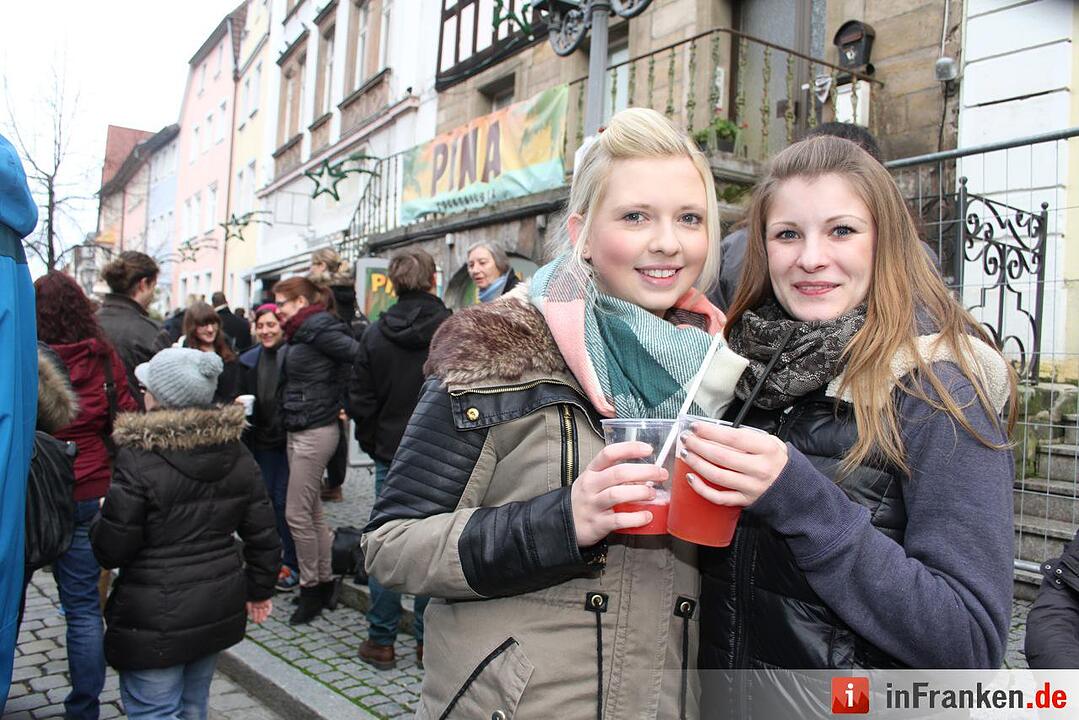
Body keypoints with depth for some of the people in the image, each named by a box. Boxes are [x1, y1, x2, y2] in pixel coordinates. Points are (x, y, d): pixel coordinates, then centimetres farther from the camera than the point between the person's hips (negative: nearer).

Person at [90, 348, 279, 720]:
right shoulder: (235, 452, -1)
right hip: (220, 607, 6)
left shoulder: (140, 459, -18)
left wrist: (101, 518, 7)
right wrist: (260, 589, 15)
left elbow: (111, 550, -13)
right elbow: (262, 533, 3)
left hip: (157, 617, -6)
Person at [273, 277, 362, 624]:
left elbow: (358, 355, -22)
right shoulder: (301, 333, 14)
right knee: (312, 513, 14)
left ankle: (311, 588, 11)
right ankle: (325, 583, 25)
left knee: (297, 514, -3)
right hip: (297, 431, 10)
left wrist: (344, 402, -14)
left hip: (314, 433, -10)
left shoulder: (319, 328, -13)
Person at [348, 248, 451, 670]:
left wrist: (373, 445, 14)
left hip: (390, 457, 2)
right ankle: (428, 640, 16)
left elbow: (360, 402, 1)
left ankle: (381, 641, 17)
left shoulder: (376, 335, -1)